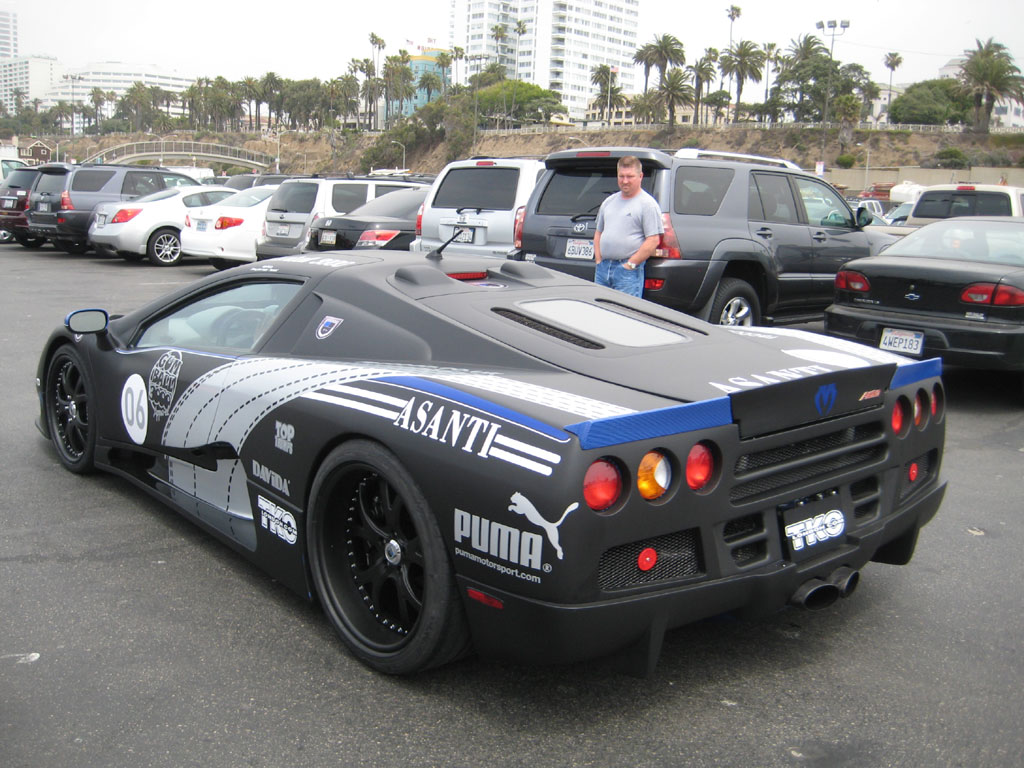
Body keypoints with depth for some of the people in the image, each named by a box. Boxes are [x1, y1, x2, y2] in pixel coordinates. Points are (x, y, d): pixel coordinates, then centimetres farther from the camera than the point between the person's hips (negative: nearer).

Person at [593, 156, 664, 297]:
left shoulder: (648, 204, -4)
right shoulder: (609, 201, 17)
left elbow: (653, 240, -10)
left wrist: (631, 264, -13)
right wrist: (598, 260, 9)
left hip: (628, 271, -7)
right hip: (602, 268, 7)